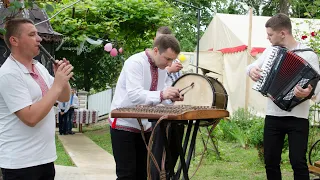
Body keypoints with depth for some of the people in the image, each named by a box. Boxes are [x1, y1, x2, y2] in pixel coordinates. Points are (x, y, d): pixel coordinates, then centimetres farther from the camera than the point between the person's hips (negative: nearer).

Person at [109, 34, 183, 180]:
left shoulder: (161, 68, 5)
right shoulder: (135, 63, -19)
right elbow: (134, 95, -30)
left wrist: (170, 95, -8)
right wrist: (161, 94, -40)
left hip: (145, 126, 8)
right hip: (124, 125, -7)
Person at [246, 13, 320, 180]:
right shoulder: (270, 50, 7)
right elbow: (251, 66, 19)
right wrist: (251, 70, -5)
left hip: (297, 118, -5)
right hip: (273, 116, 5)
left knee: (298, 161, -6)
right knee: (271, 160, 8)